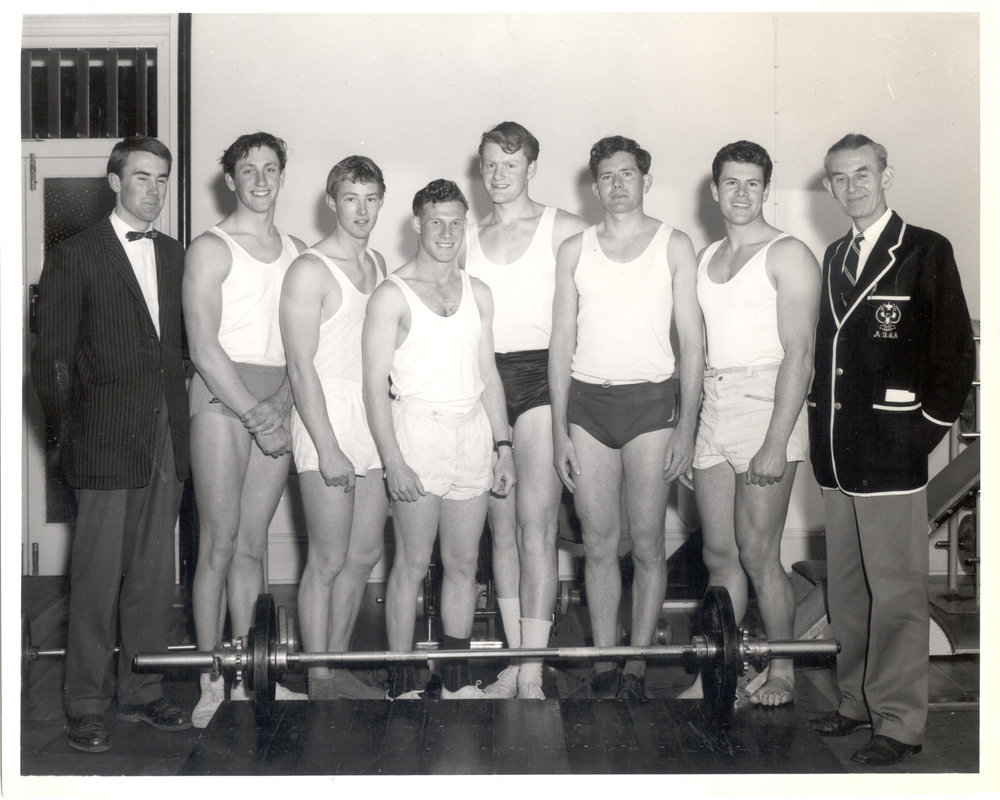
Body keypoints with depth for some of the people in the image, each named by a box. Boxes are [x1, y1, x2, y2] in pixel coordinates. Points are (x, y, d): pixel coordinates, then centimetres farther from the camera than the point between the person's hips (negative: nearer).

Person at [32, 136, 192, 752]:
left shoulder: (176, 256, 14)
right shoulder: (75, 257, -1)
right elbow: (52, 358, -2)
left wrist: (184, 420, 7)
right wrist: (69, 434, -4)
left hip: (168, 443, 5)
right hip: (108, 442, -5)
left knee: (155, 574, 10)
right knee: (98, 578, 0)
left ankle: (142, 691, 21)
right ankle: (87, 706, 11)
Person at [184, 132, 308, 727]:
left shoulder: (296, 251, 14)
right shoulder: (211, 249, -3)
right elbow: (205, 349, -10)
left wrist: (279, 407, -6)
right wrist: (254, 415, -13)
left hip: (276, 403, 5)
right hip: (221, 397, -5)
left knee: (253, 544, 8)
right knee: (219, 543, -4)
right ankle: (212, 681, 3)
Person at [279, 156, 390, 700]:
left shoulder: (377, 265, 14)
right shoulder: (310, 271, -10)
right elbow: (301, 367, -14)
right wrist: (328, 448, -18)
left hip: (374, 420, 8)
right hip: (328, 417, -8)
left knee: (365, 554, 12)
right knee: (328, 561, -3)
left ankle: (338, 666, 24)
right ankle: (320, 683, 8)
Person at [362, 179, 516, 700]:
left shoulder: (478, 294, 13)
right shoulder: (392, 295, -4)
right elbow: (375, 385, -8)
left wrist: (503, 446, 9)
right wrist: (394, 461, -15)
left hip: (472, 430, 5)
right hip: (417, 429, -5)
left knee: (464, 562, 8)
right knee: (412, 563, -1)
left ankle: (457, 680, 17)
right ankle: (401, 684, 8)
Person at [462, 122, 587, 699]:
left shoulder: (564, 230, 2)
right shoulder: (467, 239, 16)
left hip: (541, 375, -5)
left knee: (536, 521, -11)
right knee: (502, 524, 6)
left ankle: (533, 675, -11)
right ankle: (514, 660, 13)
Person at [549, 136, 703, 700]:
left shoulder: (674, 246, 3)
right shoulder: (575, 249, 10)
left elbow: (692, 343, 1)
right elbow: (562, 343, 8)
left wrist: (687, 426, -6)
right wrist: (559, 429, 3)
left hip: (651, 402, -2)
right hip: (588, 403, 2)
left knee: (647, 544, 2)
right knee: (599, 544, 5)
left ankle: (638, 666, 11)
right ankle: (603, 664, 14)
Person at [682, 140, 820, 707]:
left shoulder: (787, 255, -4)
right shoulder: (707, 258, 17)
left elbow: (799, 354, -11)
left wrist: (776, 442, -18)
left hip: (767, 404, -6)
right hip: (713, 408, 6)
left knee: (758, 554, -4)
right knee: (720, 554, 7)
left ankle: (782, 672, 11)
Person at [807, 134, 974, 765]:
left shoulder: (927, 252, -4)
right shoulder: (835, 257, 16)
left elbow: (955, 352, -7)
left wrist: (925, 428, -9)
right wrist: (824, 425, 9)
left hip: (892, 453, -7)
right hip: (838, 454, 7)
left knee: (897, 592, -2)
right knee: (846, 588, 13)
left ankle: (899, 722, 6)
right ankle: (859, 701, 25)